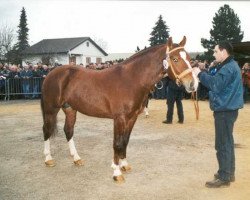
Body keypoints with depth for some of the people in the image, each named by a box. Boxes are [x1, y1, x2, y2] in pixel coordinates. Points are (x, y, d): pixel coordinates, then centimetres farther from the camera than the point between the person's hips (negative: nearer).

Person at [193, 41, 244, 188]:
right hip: (227, 109, 11)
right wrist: (203, 73, 2)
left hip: (225, 110, -11)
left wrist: (200, 74, -17)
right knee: (227, 142, 17)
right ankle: (229, 172, 28)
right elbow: (216, 80, 13)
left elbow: (215, 84, -24)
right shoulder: (230, 66, 15)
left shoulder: (228, 68, -19)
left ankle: (224, 178, 4)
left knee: (222, 144, -4)